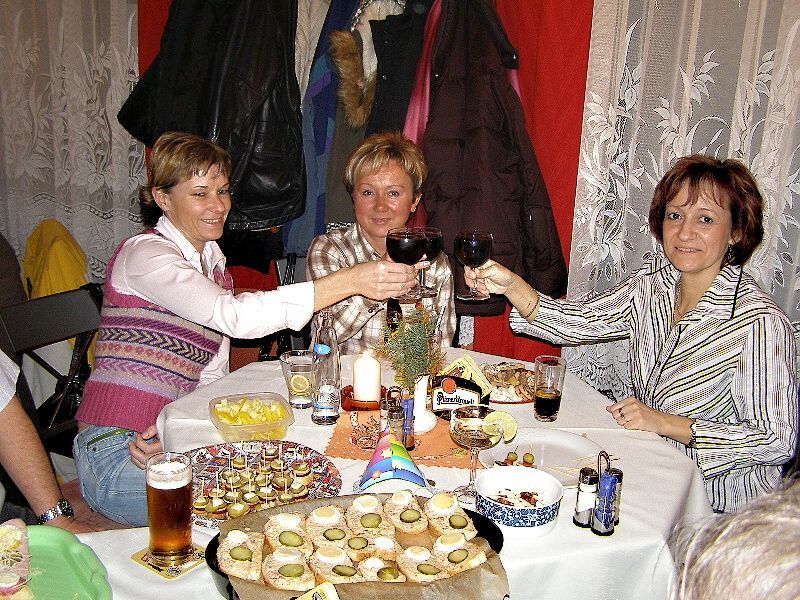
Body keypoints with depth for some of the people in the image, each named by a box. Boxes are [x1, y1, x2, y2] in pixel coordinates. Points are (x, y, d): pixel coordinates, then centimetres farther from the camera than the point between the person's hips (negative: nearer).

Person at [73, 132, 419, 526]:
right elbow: (233, 315, -32)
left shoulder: (212, 260, 12)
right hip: (118, 454, -7)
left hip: (167, 441, 7)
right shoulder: (144, 254, -14)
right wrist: (350, 282, -38)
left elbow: (210, 375, 10)